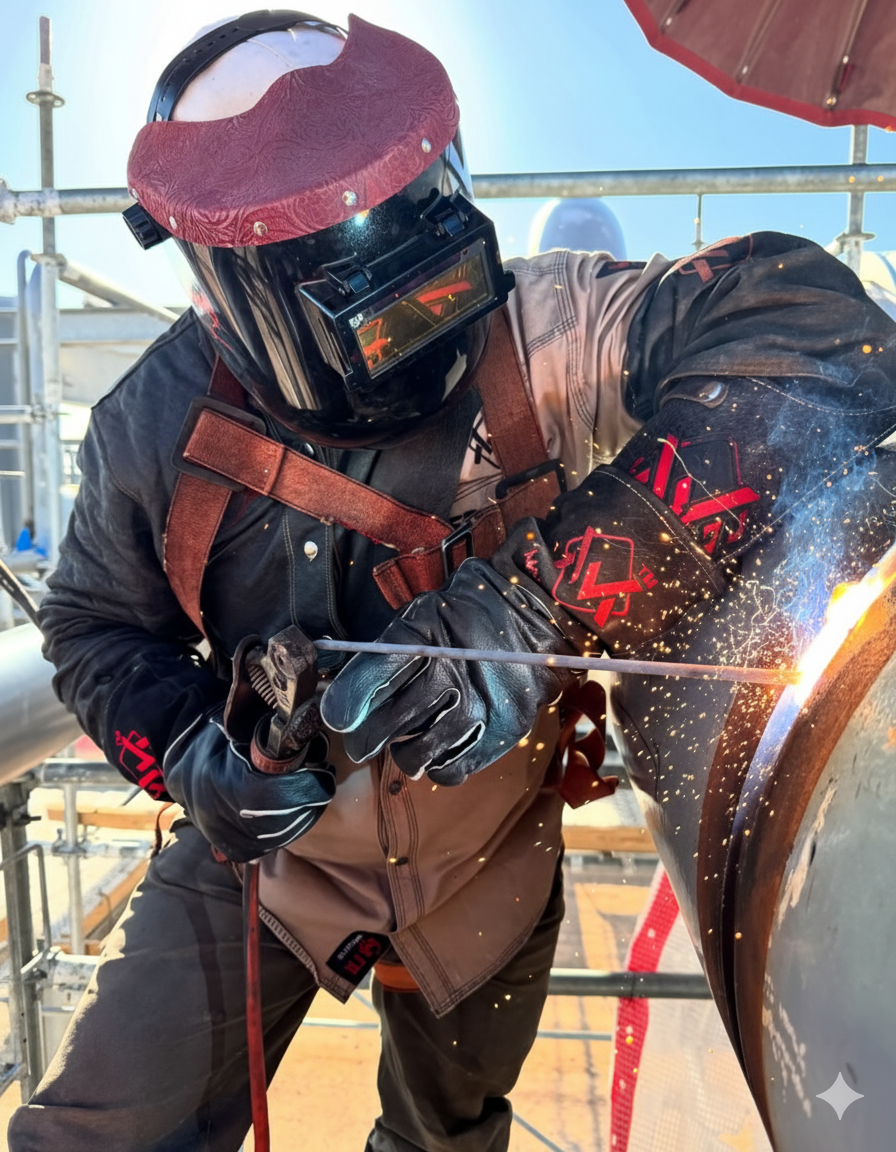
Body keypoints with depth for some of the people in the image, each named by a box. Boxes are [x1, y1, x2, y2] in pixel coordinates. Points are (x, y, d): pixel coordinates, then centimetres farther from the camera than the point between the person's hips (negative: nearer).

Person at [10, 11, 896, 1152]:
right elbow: (100, 625, -4)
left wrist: (550, 595, -47)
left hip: (490, 861, 1)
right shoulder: (157, 424, -20)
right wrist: (193, 750, -24)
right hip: (270, 841, 0)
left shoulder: (534, 338, -27)